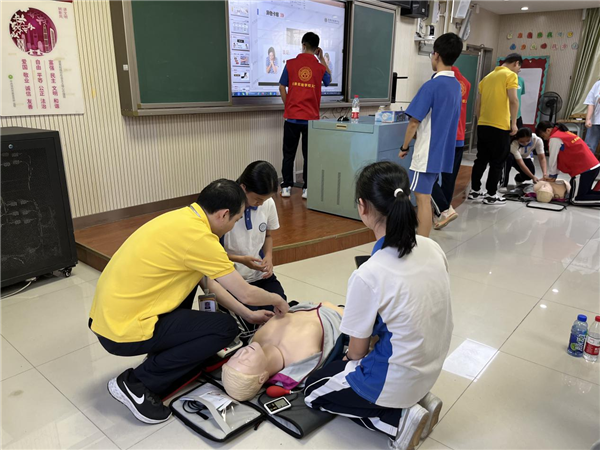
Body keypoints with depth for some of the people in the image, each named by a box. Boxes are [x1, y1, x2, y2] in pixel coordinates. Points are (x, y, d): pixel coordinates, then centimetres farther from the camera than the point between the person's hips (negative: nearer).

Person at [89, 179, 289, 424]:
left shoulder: (183, 219, 7)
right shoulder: (197, 235, -21)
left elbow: (209, 283, 16)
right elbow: (246, 293, -13)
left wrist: (249, 314, 19)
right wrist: (277, 300, 8)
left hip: (108, 316, 10)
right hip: (123, 330, -9)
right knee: (225, 328, -5)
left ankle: (167, 355, 24)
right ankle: (136, 383, 1)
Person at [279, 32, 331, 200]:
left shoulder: (290, 63, -2)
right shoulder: (320, 66, 1)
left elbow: (282, 87, 0)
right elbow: (328, 80, 22)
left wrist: (288, 105, 13)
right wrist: (322, 58, 24)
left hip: (292, 117, 0)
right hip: (311, 118, 0)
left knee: (289, 153, 9)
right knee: (309, 154, 7)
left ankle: (286, 187, 13)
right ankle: (307, 189, 9)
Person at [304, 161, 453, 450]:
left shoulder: (369, 275, -30)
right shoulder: (432, 248, -10)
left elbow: (357, 350, -14)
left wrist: (350, 361, 11)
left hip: (398, 377, -7)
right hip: (431, 366, 7)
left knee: (314, 391, 18)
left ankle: (400, 420, 3)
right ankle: (417, 400, 14)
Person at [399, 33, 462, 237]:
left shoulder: (432, 85, -16)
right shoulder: (456, 85, 10)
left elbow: (414, 122, -15)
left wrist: (404, 147, -2)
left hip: (427, 152, -8)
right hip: (443, 151, 8)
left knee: (423, 199, -1)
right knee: (424, 197, 16)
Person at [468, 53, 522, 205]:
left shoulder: (488, 77, 17)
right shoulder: (511, 75, -3)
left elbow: (478, 105, 18)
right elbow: (513, 100, -15)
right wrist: (514, 123, -9)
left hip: (482, 125, 7)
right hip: (500, 127, -7)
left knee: (481, 160, 14)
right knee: (497, 162, 2)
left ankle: (475, 191, 19)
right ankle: (491, 195, 7)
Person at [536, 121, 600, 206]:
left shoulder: (555, 138, -12)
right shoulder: (563, 133, 20)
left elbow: (552, 159, -7)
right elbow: (559, 159, 18)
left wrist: (551, 175, 8)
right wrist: (554, 175, 15)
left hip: (584, 169, -10)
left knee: (575, 199, -7)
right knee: (584, 193, 23)